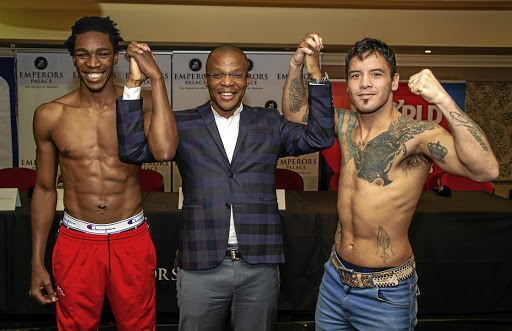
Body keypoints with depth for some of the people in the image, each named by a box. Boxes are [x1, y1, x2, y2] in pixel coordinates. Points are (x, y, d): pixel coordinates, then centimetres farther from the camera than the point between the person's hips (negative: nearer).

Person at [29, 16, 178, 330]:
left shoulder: (141, 104, -6)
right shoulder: (50, 115, -2)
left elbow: (165, 150, -29)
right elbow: (44, 189, 6)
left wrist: (157, 78, -21)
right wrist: (37, 263, 7)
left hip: (132, 240, -1)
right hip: (76, 242, 1)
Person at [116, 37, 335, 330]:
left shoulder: (269, 124, 7)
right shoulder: (183, 125, 3)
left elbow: (320, 138, -3)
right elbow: (133, 149, -7)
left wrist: (315, 75, -10)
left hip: (260, 266, 1)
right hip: (201, 265, -1)